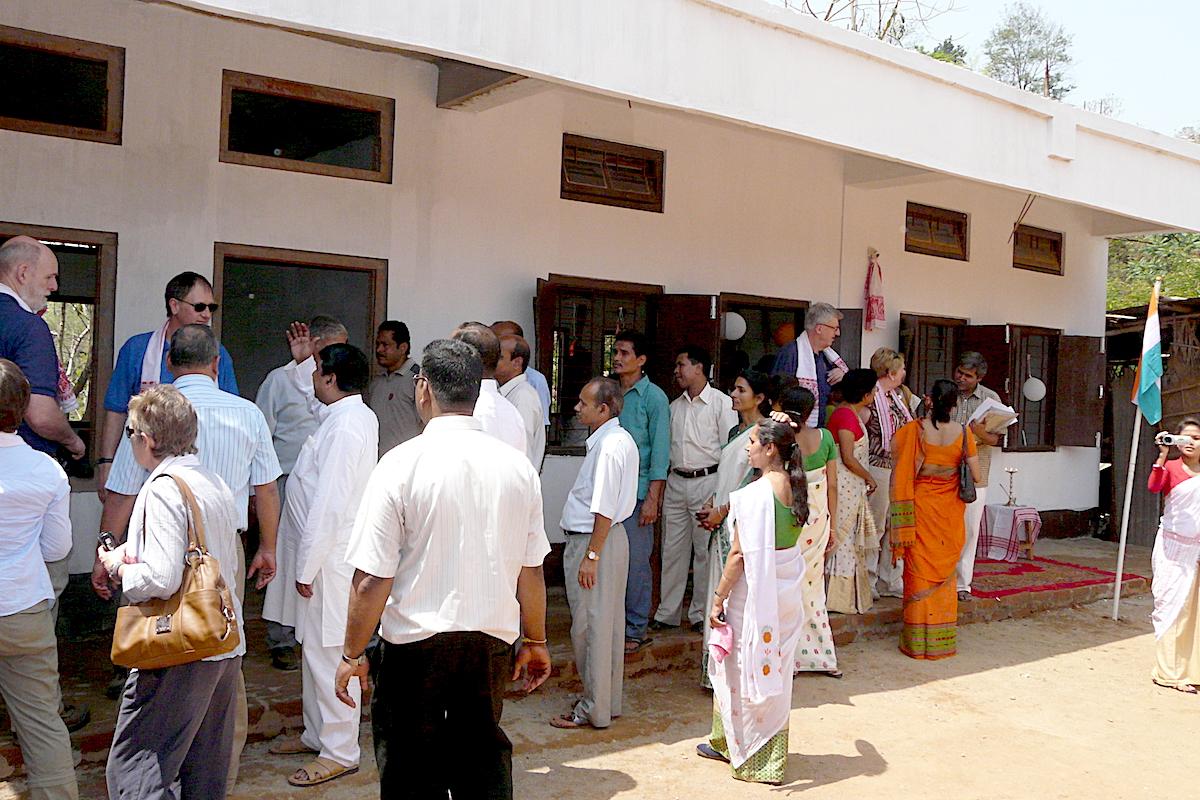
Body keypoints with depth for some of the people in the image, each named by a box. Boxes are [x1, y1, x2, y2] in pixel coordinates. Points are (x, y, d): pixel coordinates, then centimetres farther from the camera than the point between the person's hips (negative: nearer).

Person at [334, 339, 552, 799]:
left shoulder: (401, 464, -14)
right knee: (485, 760, 21)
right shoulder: (517, 466, -2)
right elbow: (531, 571, 4)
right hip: (493, 642, 4)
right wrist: (535, 643, 17)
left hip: (414, 645, -4)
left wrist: (353, 654, -2)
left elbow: (372, 579, -14)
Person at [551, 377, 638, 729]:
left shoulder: (609, 446, -21)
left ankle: (594, 710, 11)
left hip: (594, 541, -10)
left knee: (590, 626, 0)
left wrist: (590, 556, -20)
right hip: (611, 538, 10)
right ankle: (608, 701, 29)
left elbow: (604, 511, -23)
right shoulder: (622, 439, 10)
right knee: (608, 623, 17)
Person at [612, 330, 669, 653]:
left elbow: (660, 451, -7)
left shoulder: (654, 397, -4)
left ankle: (636, 630, 11)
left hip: (636, 492, -5)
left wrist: (652, 498, -12)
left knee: (636, 562, 0)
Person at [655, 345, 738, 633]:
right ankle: (667, 613, 16)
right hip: (676, 482, 6)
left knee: (705, 550, 0)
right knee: (673, 549, 8)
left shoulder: (721, 402, -4)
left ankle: (701, 614, 11)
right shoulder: (675, 406, 14)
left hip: (707, 481, -5)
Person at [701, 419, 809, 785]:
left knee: (742, 668, 10)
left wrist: (718, 598, -13)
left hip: (755, 591, -7)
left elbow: (740, 555, -21)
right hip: (787, 588, 7)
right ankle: (772, 752, 33)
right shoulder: (795, 487, 1)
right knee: (774, 670, 18)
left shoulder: (755, 493, -21)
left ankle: (748, 755, 23)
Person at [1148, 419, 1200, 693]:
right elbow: (1153, 487, -23)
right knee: (1170, 605, -3)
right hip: (1173, 546, -3)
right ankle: (1168, 670, 3)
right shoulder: (1171, 468, -3)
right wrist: (1162, 456, -30)